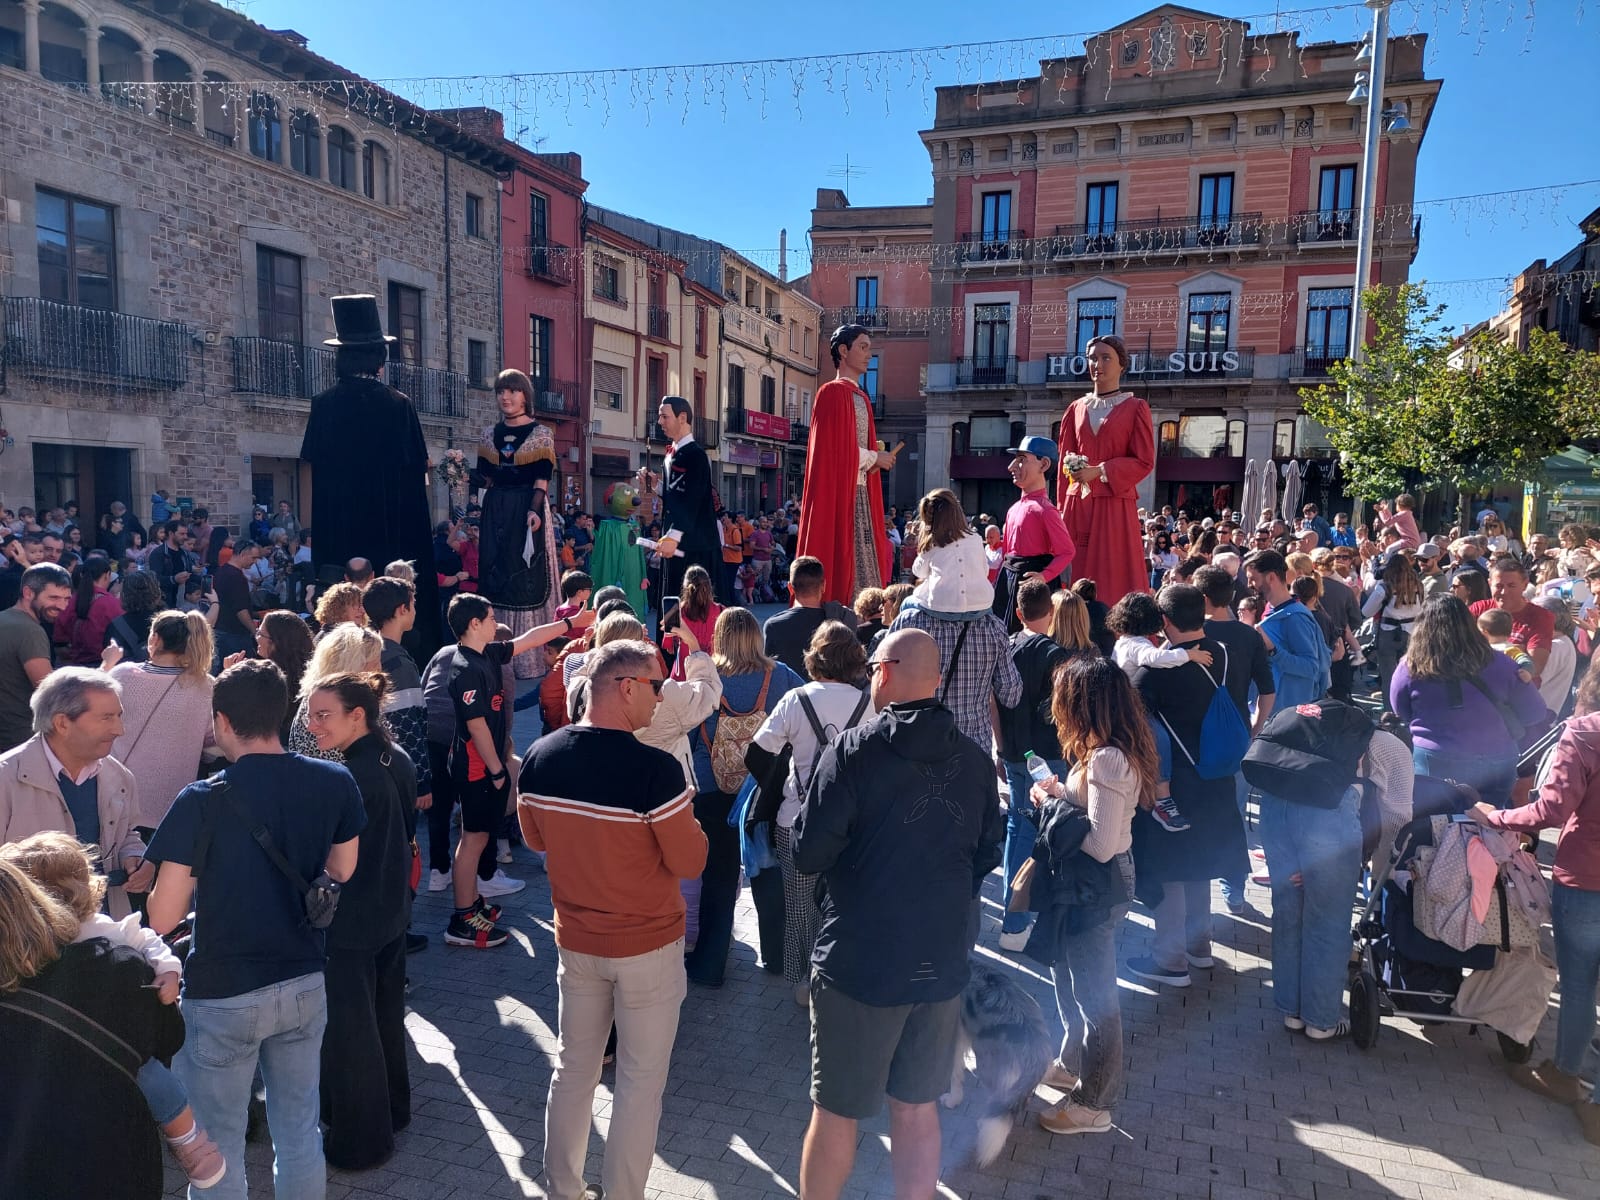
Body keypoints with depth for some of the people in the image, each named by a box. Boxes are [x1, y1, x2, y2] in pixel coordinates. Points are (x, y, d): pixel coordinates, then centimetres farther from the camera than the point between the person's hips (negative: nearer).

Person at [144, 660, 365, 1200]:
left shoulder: (203, 801, -19)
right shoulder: (335, 783, -8)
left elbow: (163, 920, -15)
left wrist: (190, 873, 3)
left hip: (223, 995, -4)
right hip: (304, 985, 4)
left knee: (218, 1147, 16)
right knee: (300, 1131, 19)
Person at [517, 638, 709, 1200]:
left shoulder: (539, 757, -8)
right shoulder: (656, 769, -26)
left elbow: (535, 838, 7)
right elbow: (690, 863, -17)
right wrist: (682, 816, 0)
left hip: (575, 939, 6)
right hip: (648, 945, -5)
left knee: (573, 1068, 21)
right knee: (640, 1080, 11)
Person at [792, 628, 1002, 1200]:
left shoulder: (854, 748, -17)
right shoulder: (975, 759, -1)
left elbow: (809, 853, -16)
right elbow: (985, 857, 10)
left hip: (860, 960, -4)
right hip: (942, 959, 5)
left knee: (835, 1112, 13)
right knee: (919, 1109, 20)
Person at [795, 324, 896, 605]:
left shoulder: (862, 398, 20)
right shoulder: (832, 392, -7)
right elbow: (833, 446, -14)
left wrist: (876, 457, 3)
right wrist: (874, 457, -5)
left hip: (861, 492, 9)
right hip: (837, 491, -9)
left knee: (863, 565, 6)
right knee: (838, 561, -8)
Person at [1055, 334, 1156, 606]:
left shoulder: (1135, 408, 3)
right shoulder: (1077, 408, 14)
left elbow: (1144, 461, -3)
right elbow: (1065, 461, 14)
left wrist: (1099, 471, -14)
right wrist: (1061, 508, 6)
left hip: (1115, 506, -4)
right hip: (1077, 506, 4)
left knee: (1114, 581, -4)